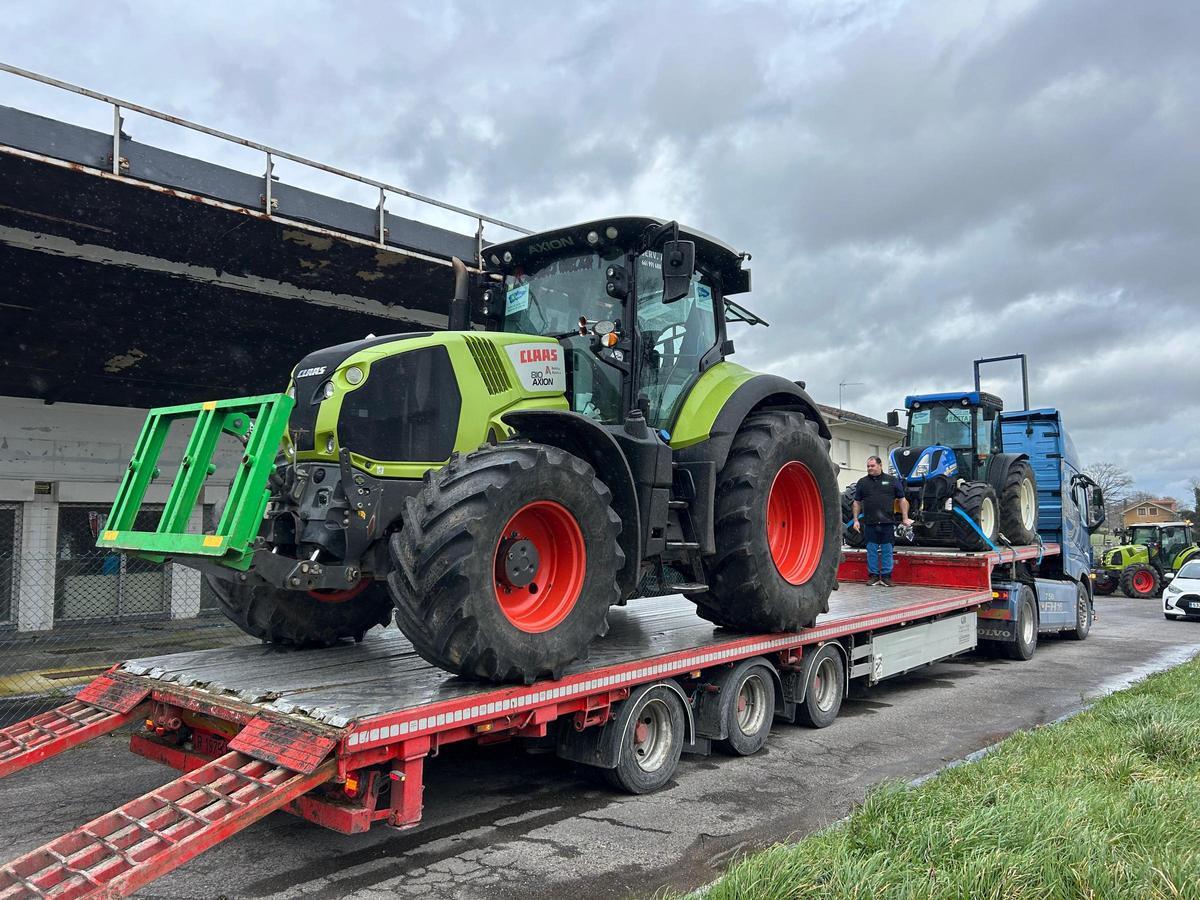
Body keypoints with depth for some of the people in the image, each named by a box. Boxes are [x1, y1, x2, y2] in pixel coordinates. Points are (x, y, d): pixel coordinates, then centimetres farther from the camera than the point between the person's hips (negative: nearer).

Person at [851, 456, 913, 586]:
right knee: (871, 550, 6)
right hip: (870, 523, 1)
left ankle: (886, 576, 12)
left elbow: (902, 500, 6)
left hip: (887, 523, -1)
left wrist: (905, 518, 0)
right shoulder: (862, 482, 8)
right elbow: (857, 503, 10)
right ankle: (873, 575, 14)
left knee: (887, 550, 3)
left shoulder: (892, 481, 4)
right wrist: (856, 520, 4)